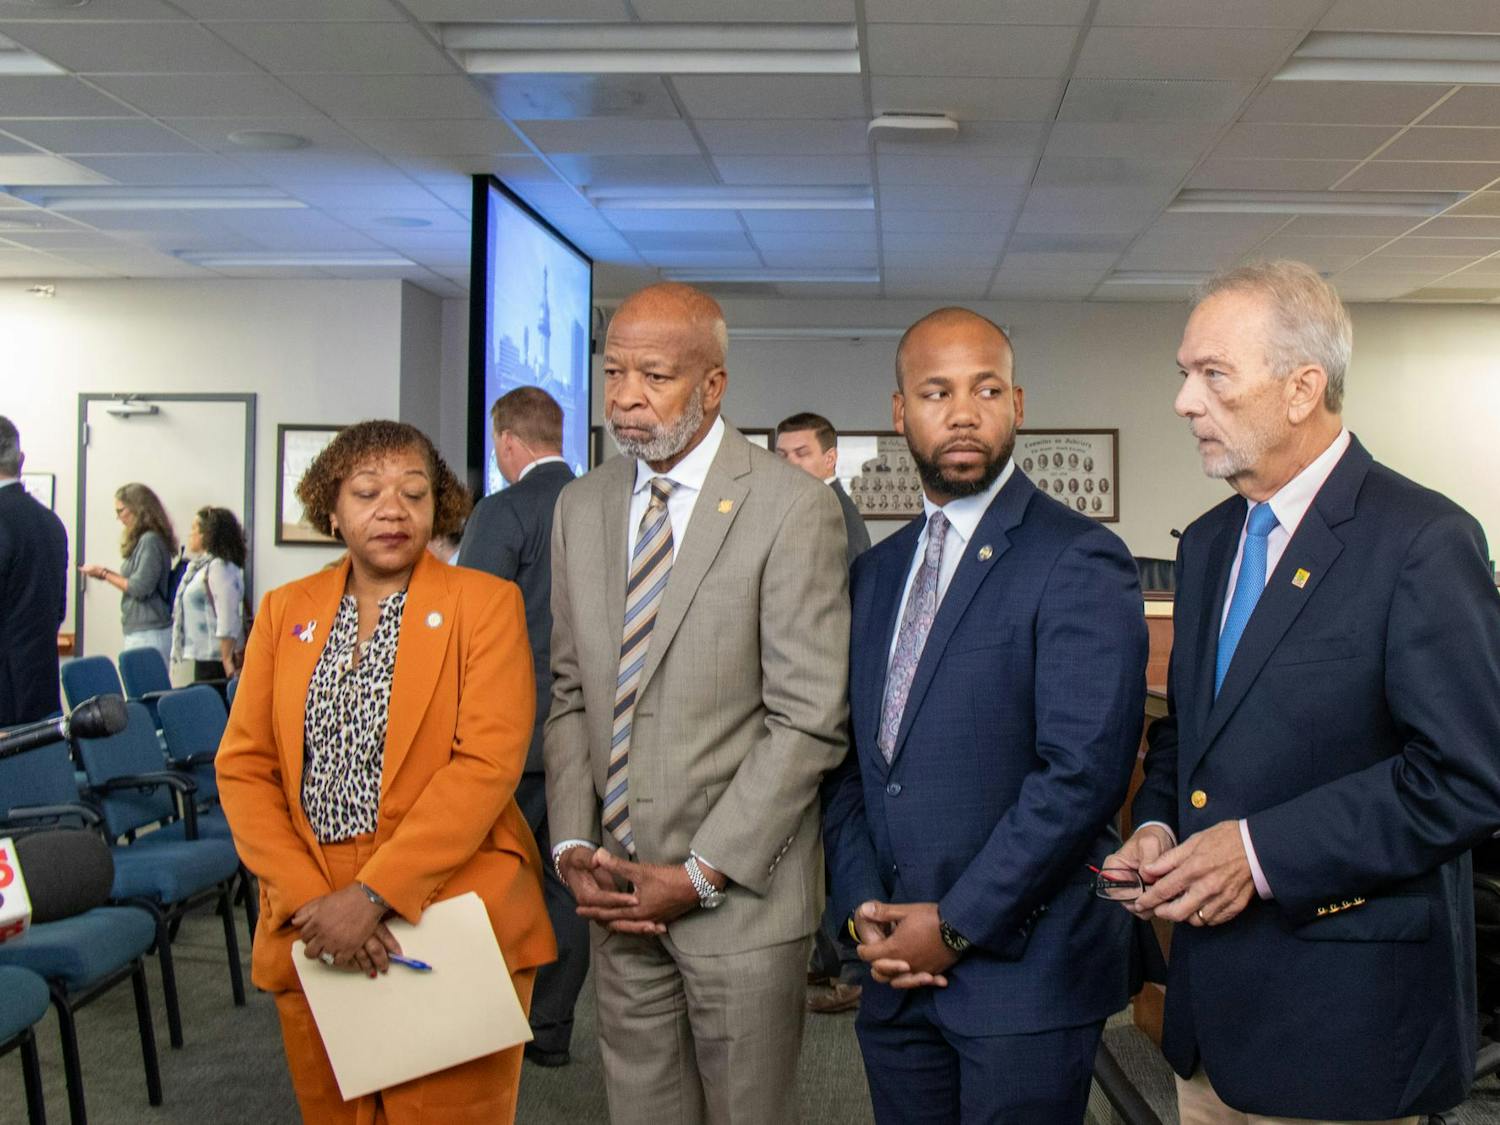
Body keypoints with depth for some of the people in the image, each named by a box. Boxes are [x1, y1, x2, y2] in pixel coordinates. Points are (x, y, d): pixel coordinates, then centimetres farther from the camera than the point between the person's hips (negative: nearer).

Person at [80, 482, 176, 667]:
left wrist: (105, 574, -4)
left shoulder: (150, 540, -11)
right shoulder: (142, 539, 17)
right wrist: (107, 573, 14)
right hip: (137, 632, 9)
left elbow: (141, 588, -14)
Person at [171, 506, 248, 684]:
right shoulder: (201, 566, 16)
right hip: (202, 655, 9)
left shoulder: (220, 568, -14)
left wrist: (227, 660, -21)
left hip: (215, 658, -9)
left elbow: (227, 620, -20)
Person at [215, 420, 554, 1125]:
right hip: (314, 938, 4)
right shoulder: (284, 611, 11)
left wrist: (373, 895, -17)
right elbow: (243, 767, 6)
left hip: (453, 926, -3)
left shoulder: (484, 603, -1)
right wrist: (309, 901, -9)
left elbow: (487, 764, -11)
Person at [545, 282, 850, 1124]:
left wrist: (702, 876, -13)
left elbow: (807, 720, -14)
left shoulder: (793, 508, -11)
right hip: (620, 895, 5)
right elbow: (573, 692, 11)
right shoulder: (582, 507, 8)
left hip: (739, 897, -4)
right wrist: (574, 848, 0)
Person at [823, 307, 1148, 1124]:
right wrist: (864, 904, -2)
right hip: (896, 973, 6)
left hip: (1025, 973, -5)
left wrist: (955, 925, -15)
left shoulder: (1079, 562, -10)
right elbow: (848, 757, 11)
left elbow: (1082, 772, -18)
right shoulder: (877, 572, 11)